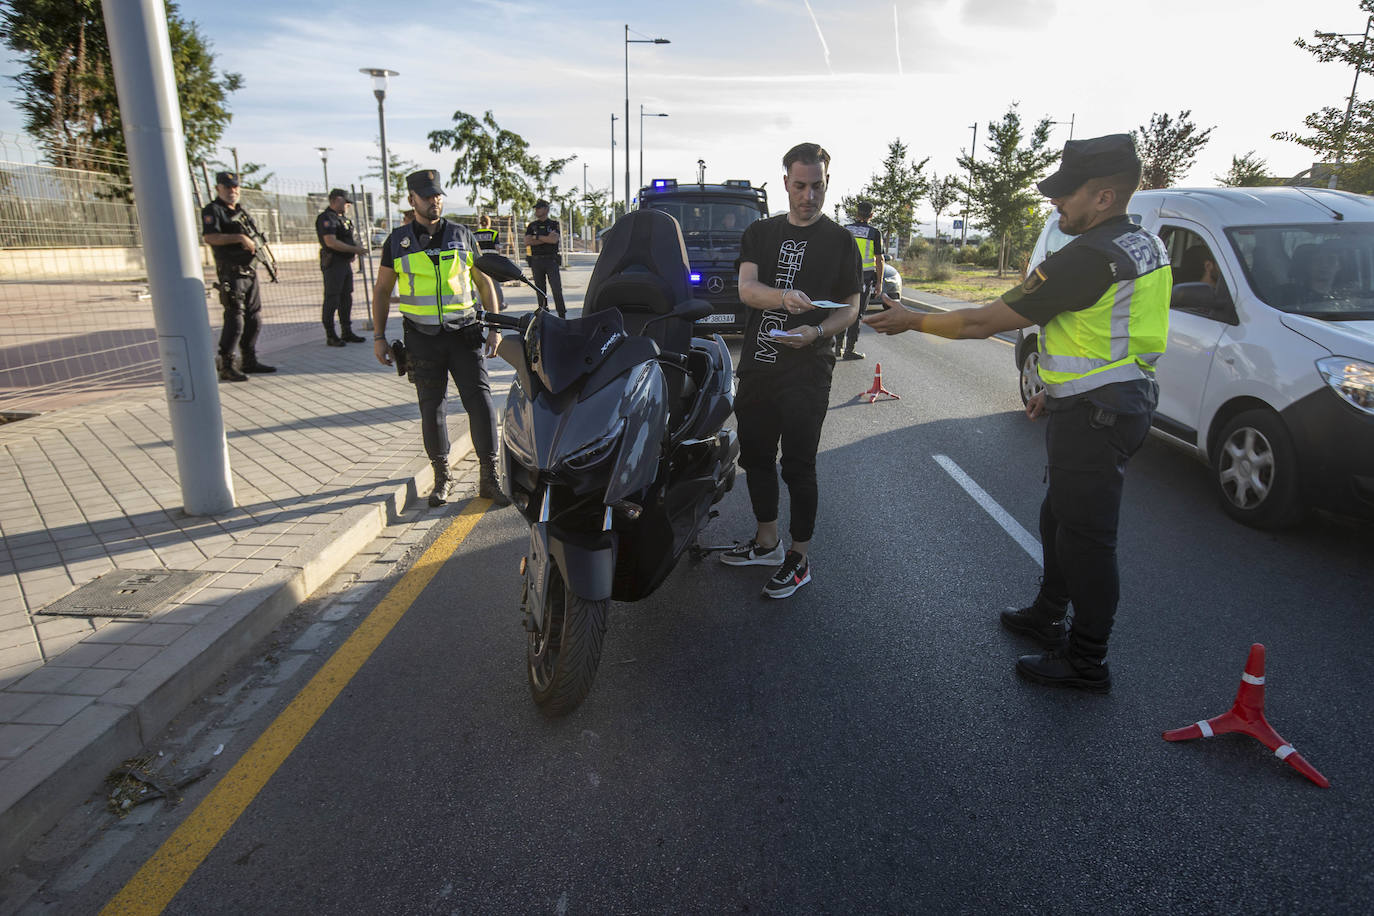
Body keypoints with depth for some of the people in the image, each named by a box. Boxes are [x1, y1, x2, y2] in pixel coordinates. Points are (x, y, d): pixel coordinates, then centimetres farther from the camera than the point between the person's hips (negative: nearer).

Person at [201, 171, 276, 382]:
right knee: (235, 318, -12)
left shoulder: (241, 211, 19)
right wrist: (239, 238, -21)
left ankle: (249, 360, 21)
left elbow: (254, 236, 28)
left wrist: (253, 243, 9)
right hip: (231, 272, -8)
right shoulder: (212, 210, -4)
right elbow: (209, 237, -19)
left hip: (249, 270, 8)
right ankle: (226, 366, -8)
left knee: (253, 318, 11)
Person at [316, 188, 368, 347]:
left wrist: (357, 247, 7)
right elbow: (331, 242, -23)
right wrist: (353, 249, -20)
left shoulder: (342, 218, 18)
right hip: (333, 264, -10)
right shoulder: (326, 218, -12)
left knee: (346, 298, 13)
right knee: (332, 300, -5)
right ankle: (330, 336, -1)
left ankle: (347, 332, 21)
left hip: (346, 262, 10)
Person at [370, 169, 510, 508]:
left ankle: (488, 479, 0)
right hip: (422, 338, 0)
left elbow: (484, 282, 11)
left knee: (480, 401, -8)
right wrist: (378, 336, 6)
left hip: (464, 333, 0)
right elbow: (382, 290, 11)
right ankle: (442, 477, 19)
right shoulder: (397, 241, 5)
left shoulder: (462, 235, 7)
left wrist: (495, 327, 3)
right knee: (431, 409, 4)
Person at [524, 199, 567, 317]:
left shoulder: (554, 224, 5)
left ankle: (562, 315, -5)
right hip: (536, 262, 3)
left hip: (551, 260, -3)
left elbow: (554, 239, -13)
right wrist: (547, 239, -8)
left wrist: (537, 237, -6)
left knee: (557, 289, -9)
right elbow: (527, 241, -4)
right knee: (540, 290, 4)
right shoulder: (532, 226, 12)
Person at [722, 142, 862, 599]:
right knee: (756, 456, 14)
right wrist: (783, 297, -28)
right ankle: (767, 541, 31)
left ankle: (799, 557, 14)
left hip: (807, 370, -4)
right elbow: (746, 288, -6)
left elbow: (851, 306, 2)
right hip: (757, 365, 4)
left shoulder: (839, 241, 3)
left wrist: (817, 331, -18)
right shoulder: (760, 233, 10)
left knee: (798, 466, -1)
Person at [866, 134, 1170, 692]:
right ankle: (1048, 616, 38)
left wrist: (911, 321, -7)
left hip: (1094, 416, -10)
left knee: (1086, 535, 0)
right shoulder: (1147, 247, 10)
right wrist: (1058, 390, 22)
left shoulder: (1087, 259, -22)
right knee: (1059, 517, 22)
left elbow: (982, 322, -19)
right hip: (1126, 399, 11)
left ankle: (1086, 663, 14)